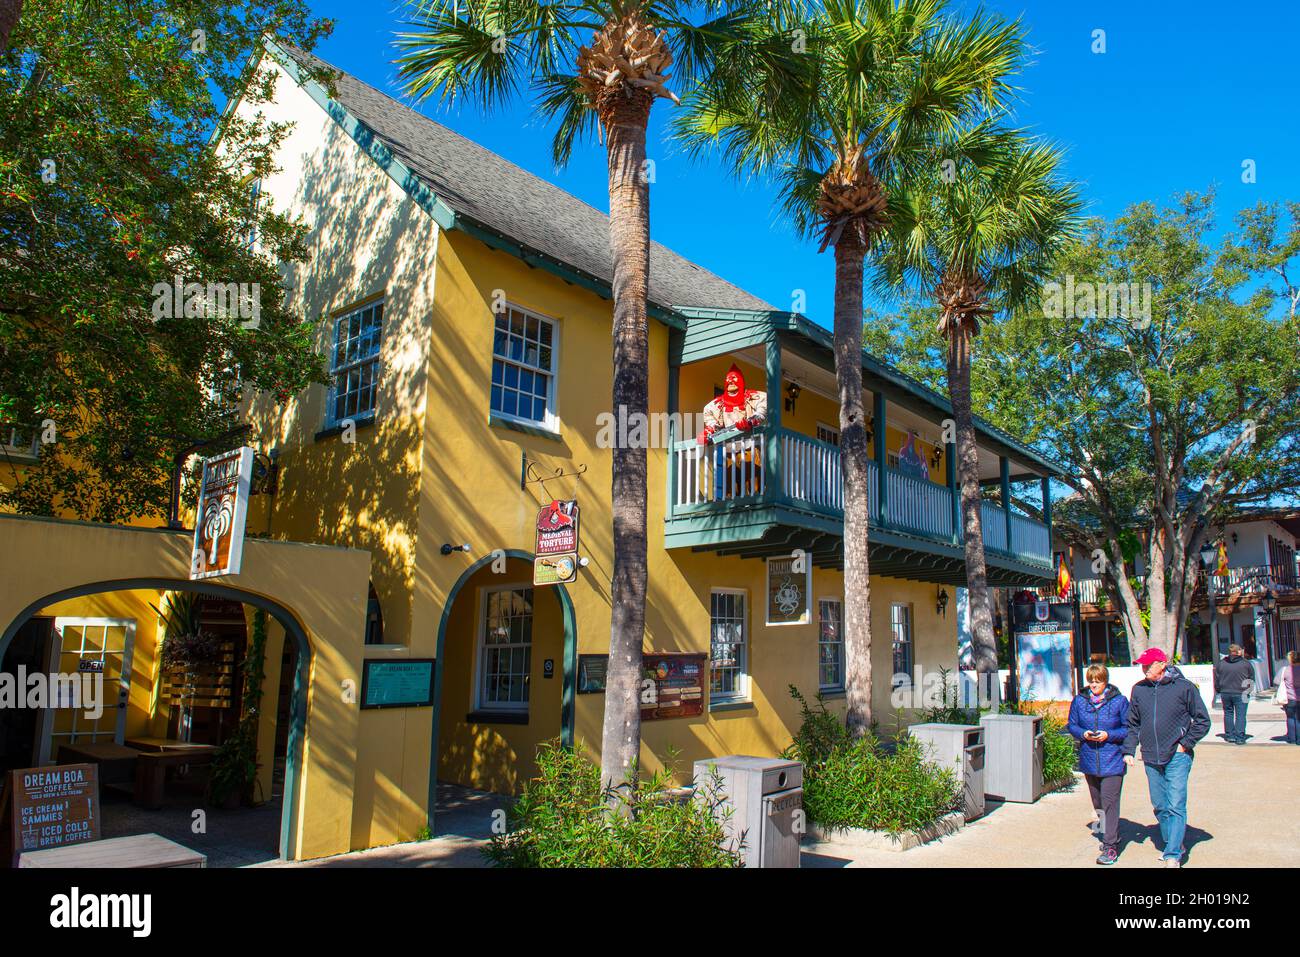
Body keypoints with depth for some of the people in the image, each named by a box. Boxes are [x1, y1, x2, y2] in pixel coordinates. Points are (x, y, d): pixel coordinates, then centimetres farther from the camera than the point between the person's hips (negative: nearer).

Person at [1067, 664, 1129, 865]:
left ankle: (1110, 847, -5)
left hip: (1112, 761, -4)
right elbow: (1072, 725, 10)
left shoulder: (1119, 701, -6)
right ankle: (1110, 836, 35)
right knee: (1098, 803, 16)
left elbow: (1129, 728, -3)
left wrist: (1109, 735, -16)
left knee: (1110, 802, -9)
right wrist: (1083, 734, -10)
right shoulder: (1079, 700, 4)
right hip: (1089, 761, 5)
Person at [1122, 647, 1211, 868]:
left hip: (1177, 757, -4)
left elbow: (1203, 721, 1)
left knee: (1175, 806, -9)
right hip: (1151, 759, 4)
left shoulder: (1183, 687, -6)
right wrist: (1129, 750, 7)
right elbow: (1133, 724, 14)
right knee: (1160, 807, 12)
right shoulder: (1138, 689, 6)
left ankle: (1173, 855, -5)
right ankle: (1173, 845, 29)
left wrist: (1186, 744, -5)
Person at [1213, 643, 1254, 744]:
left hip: (1225, 693, 2)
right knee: (1240, 715, 1)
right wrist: (1249, 689, 18)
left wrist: (1218, 691, 15)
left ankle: (1230, 736, 17)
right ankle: (1239, 737, -2)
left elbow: (1216, 679, 5)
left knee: (1228, 713, 14)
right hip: (1241, 694, -2)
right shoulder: (1245, 663, -5)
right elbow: (1252, 678, 5)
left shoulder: (1220, 663, 1)